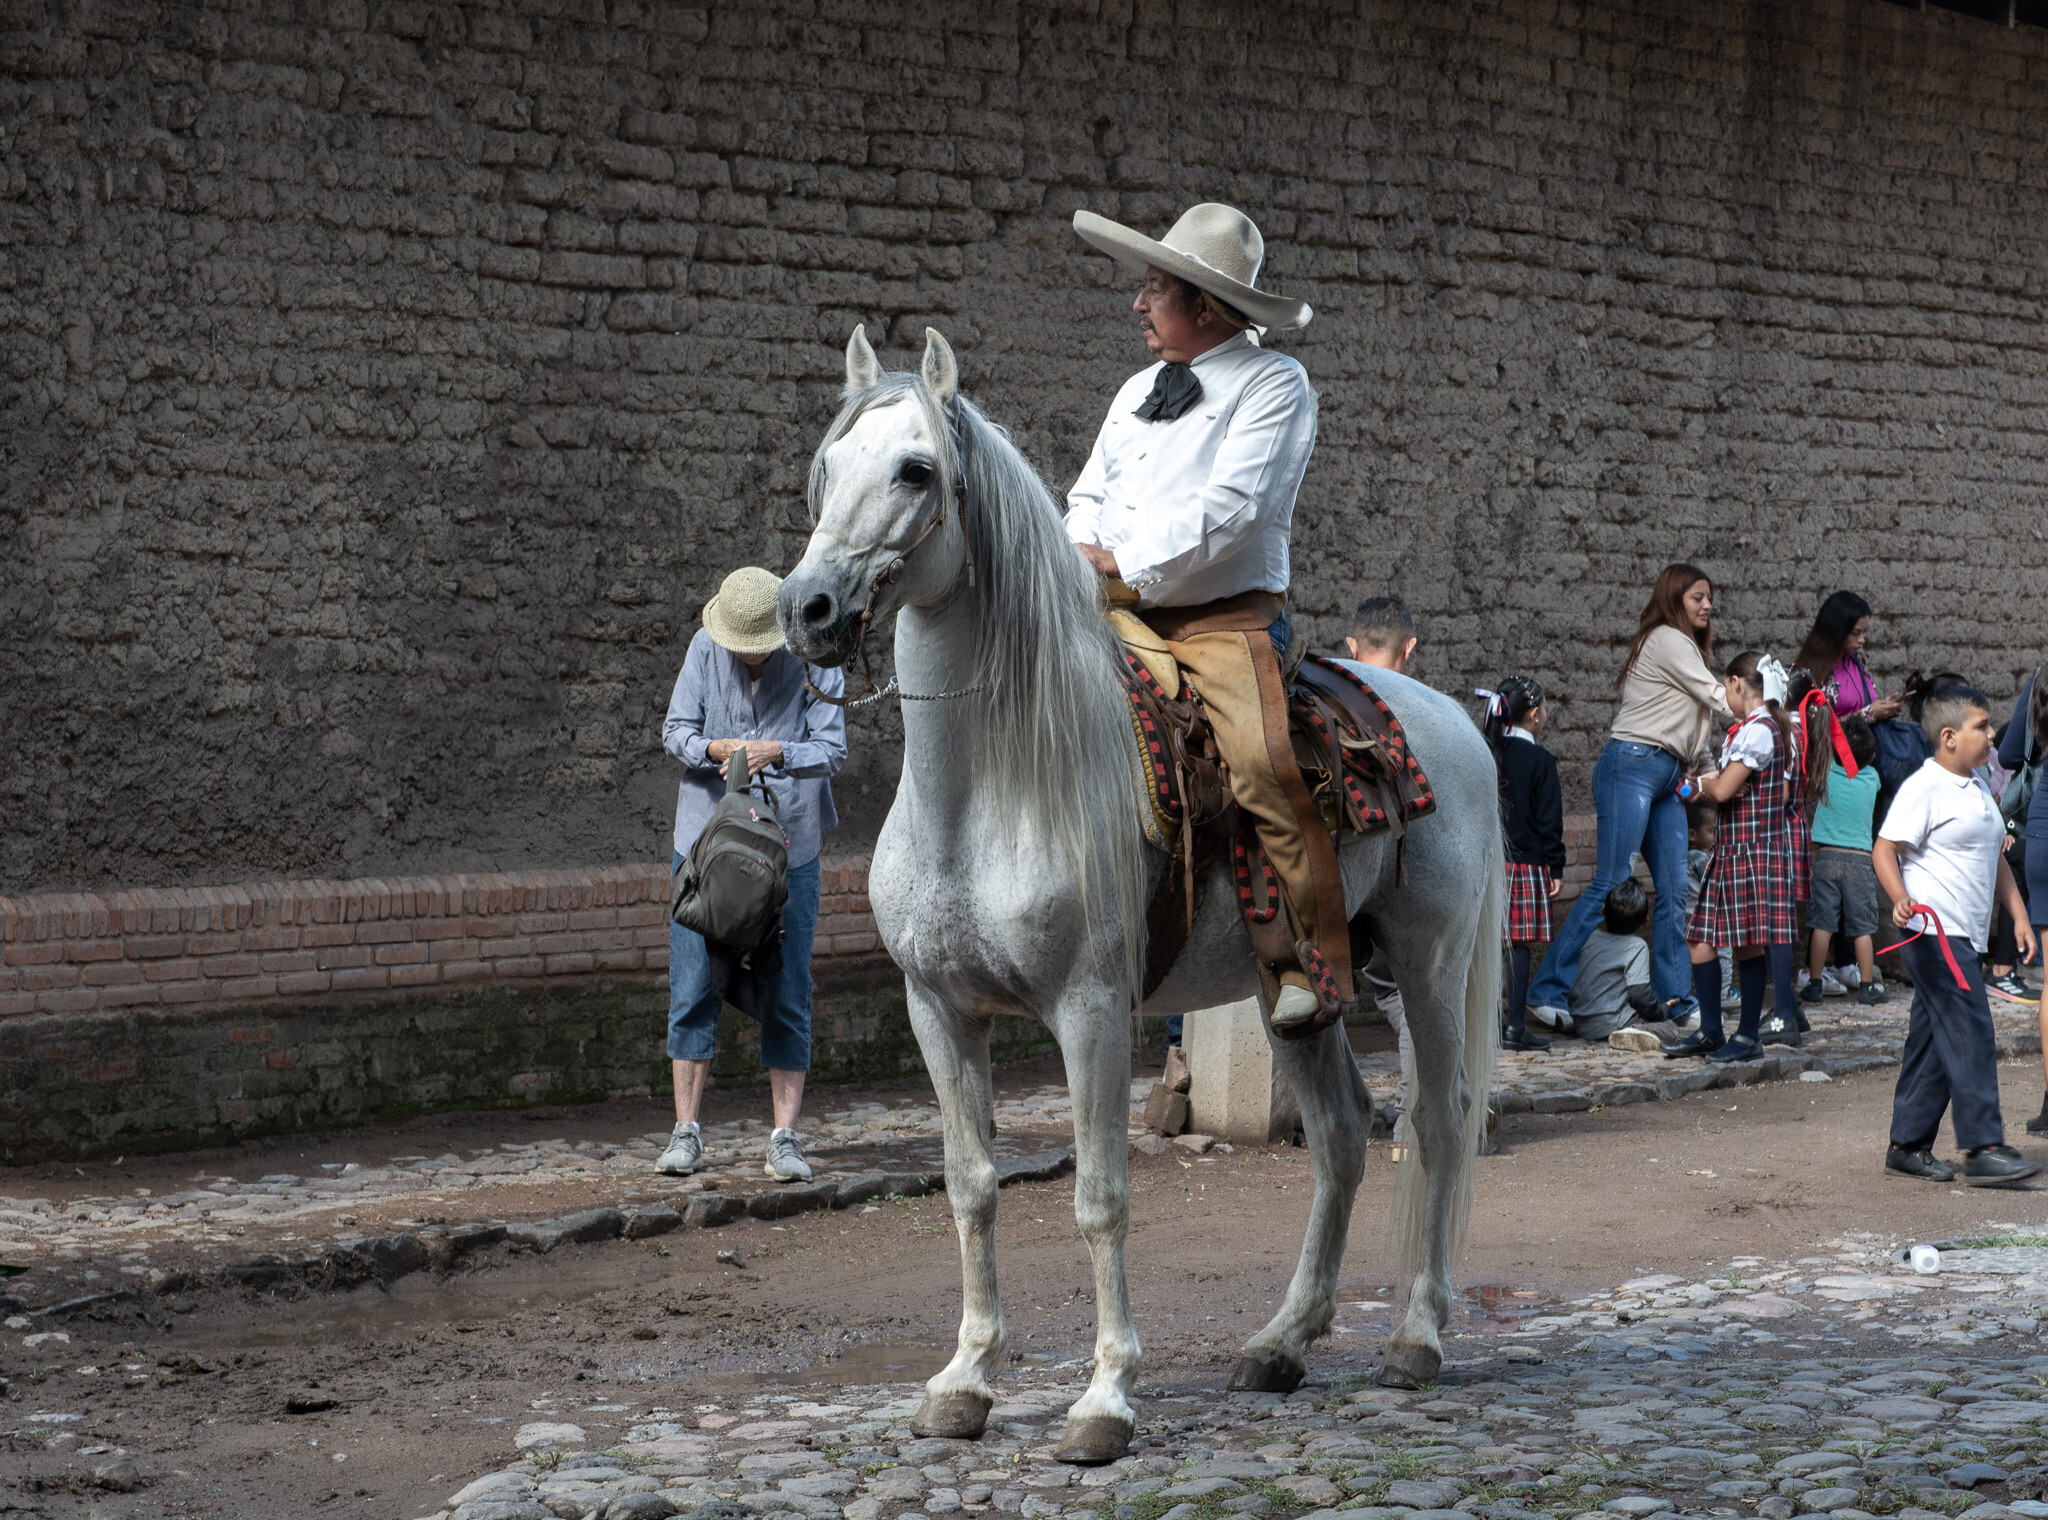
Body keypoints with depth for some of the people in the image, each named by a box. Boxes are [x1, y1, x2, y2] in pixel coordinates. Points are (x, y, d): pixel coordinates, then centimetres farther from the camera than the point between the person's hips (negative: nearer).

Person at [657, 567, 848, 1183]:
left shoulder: (815, 658, -8)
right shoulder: (705, 649, -3)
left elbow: (832, 750, -10)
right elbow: (675, 731, 0)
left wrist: (778, 752, -28)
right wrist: (716, 749, -21)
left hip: (789, 845, -2)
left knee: (786, 993, -1)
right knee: (694, 987, 2)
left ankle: (785, 1138, 4)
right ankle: (686, 1132, 9)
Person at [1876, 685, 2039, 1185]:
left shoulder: (1978, 791, 18)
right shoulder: (1923, 788, -10)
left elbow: (1994, 860, 26)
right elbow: (1884, 850, -14)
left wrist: (2018, 914, 20)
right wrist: (1901, 899, -30)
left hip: (1964, 937, 9)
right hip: (1935, 933, -9)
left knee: (1932, 1042, 11)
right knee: (1971, 1035, -13)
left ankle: (1908, 1146, 15)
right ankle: (1983, 1148, -13)